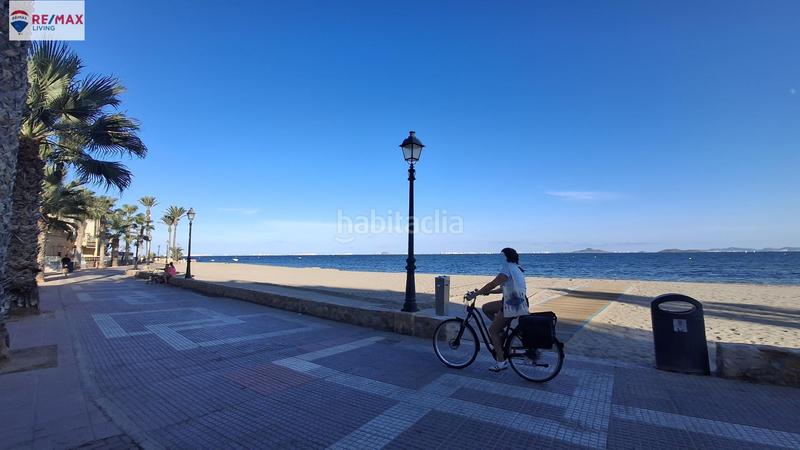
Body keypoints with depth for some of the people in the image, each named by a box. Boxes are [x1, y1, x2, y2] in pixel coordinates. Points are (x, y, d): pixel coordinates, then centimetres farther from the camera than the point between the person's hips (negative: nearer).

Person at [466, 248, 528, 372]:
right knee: (486, 308, 15)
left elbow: (492, 284, -21)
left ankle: (501, 362, 6)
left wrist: (475, 294, -14)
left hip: (512, 305, -9)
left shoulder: (508, 268, -15)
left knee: (492, 331, 1)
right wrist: (486, 291, 16)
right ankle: (501, 331, 18)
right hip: (517, 303, 9)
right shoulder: (516, 269, 16)